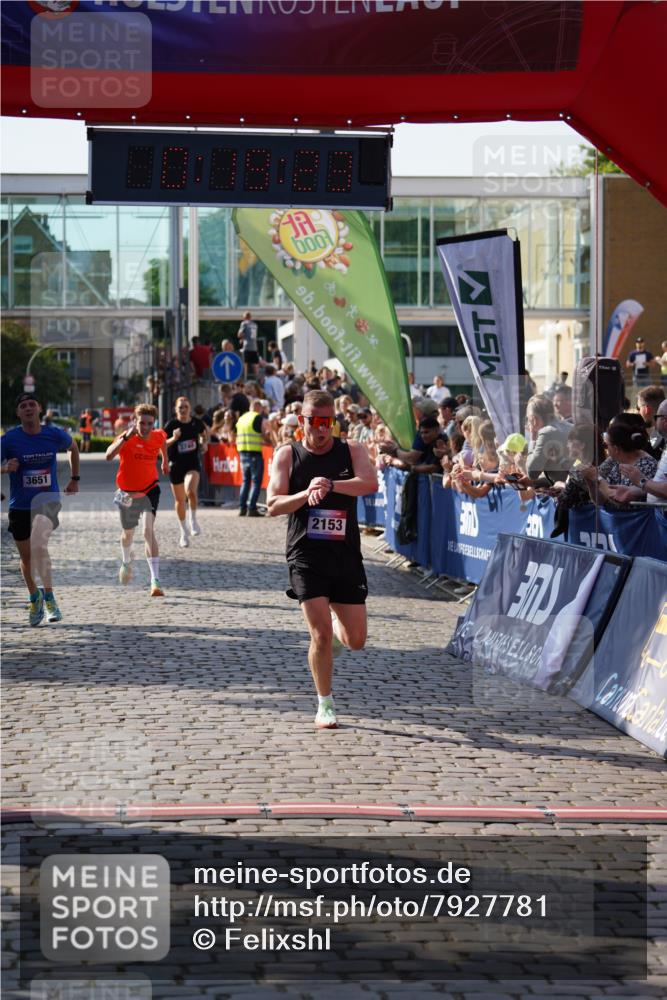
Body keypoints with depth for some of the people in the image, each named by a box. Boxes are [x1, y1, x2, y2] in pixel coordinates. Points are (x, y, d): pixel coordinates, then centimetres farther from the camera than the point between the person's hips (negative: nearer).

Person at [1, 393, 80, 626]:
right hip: (19, 505, 2)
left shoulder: (55, 435, -4)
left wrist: (74, 478, 18)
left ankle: (49, 597, -15)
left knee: (38, 546, -28)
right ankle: (34, 597, 41)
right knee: (26, 557, 13)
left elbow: (73, 447, 18)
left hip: (48, 500, -2)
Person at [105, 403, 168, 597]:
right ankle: (126, 562, 55)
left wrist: (165, 461, 28)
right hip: (127, 492, 0)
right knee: (128, 533, 20)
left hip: (149, 490, 0)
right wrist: (127, 436, -50)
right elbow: (109, 455, -41)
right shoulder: (127, 438, -21)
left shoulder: (159, 436, -10)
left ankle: (155, 581, -27)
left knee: (149, 531, -21)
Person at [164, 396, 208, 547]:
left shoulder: (196, 423, -3)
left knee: (191, 490, -29)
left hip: (193, 463, 0)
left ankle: (193, 520, -5)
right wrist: (173, 439, -27)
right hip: (176, 465, 0)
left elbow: (205, 433, 19)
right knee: (180, 500, 11)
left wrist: (204, 443, 0)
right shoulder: (171, 424, -11)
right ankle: (184, 532, 30)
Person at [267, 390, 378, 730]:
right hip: (305, 556, -2)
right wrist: (305, 494, -22)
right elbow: (273, 506, -5)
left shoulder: (351, 450, 3)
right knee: (321, 634, -11)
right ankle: (325, 705, 6)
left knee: (356, 640, 4)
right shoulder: (287, 456, 3)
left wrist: (330, 485, -30)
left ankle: (335, 624, 41)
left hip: (346, 555, 2)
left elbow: (370, 483, -16)